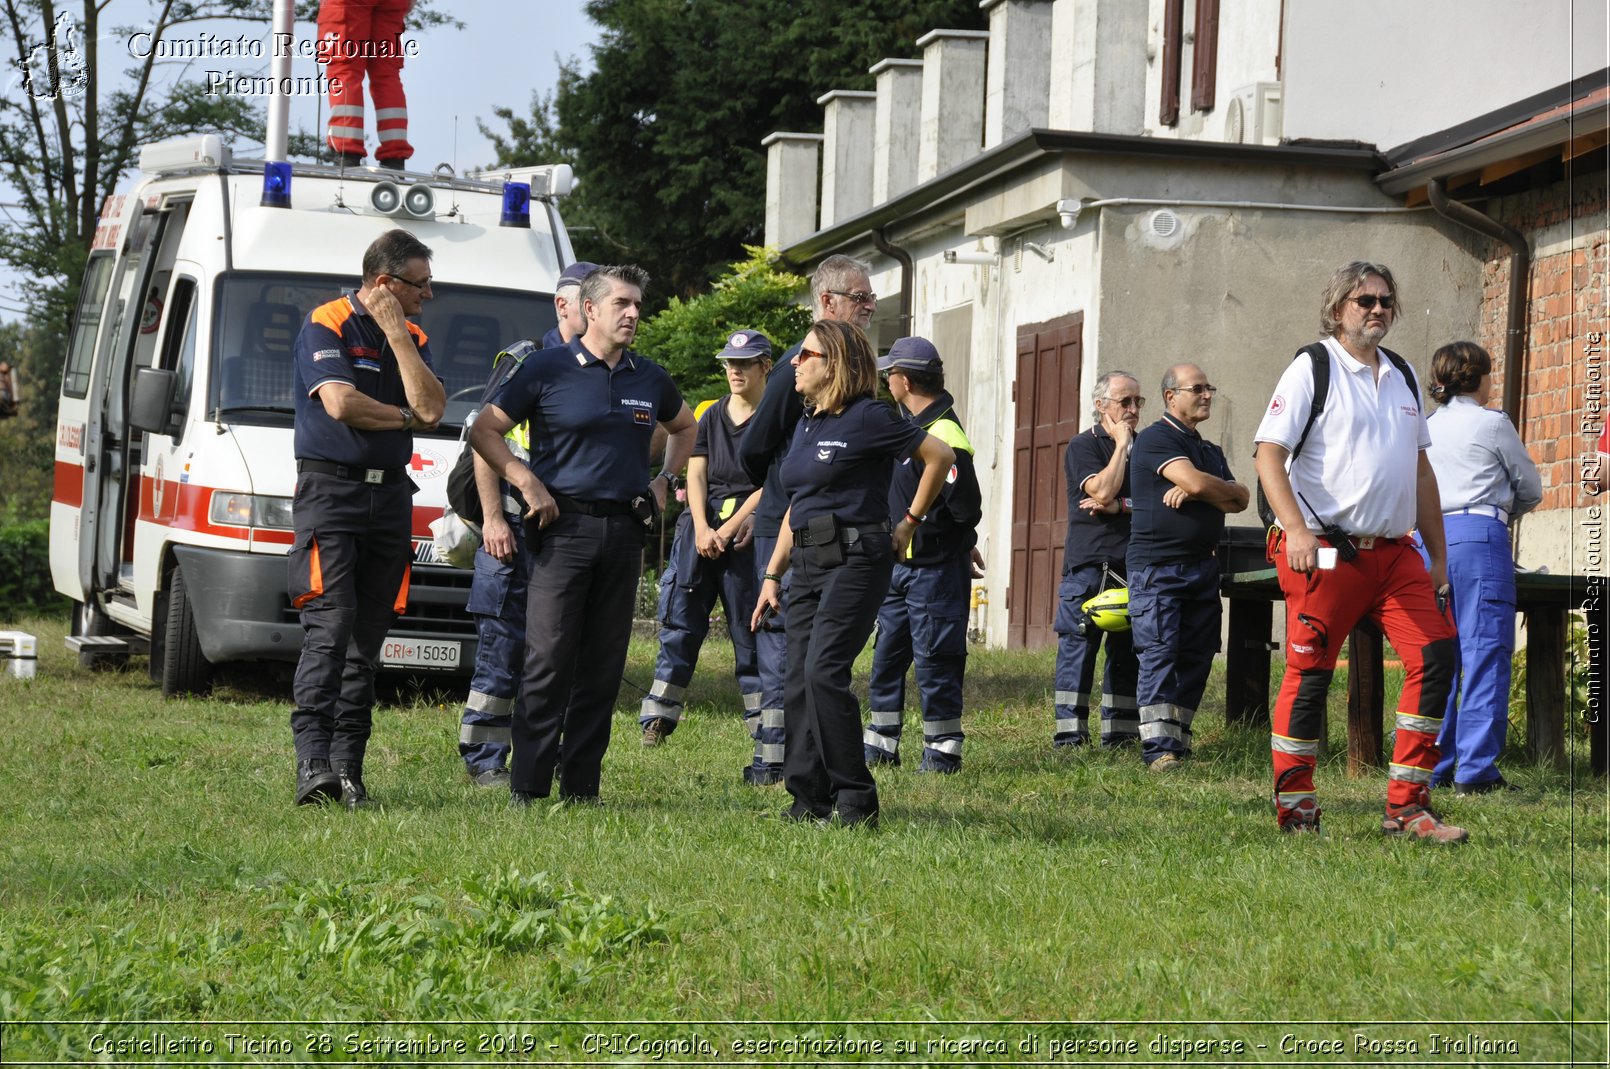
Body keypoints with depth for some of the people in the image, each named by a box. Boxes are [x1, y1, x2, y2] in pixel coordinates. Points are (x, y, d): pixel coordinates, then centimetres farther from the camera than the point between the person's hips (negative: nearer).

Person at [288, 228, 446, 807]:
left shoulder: (413, 339, 14)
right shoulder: (325, 326, -4)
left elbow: (432, 407, -2)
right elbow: (340, 403, -17)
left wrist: (396, 332, -4)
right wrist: (404, 418, -1)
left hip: (391, 495, 6)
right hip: (330, 490, -6)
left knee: (367, 639, 4)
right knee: (329, 628, -16)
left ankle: (347, 768, 5)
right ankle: (312, 761, -22)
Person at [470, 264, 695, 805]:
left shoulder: (651, 379, 12)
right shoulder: (546, 370, -2)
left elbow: (684, 426, 32)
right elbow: (485, 431, 0)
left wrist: (665, 481, 19)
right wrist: (527, 483, -9)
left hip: (625, 531, 5)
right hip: (564, 526, -5)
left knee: (603, 668, 5)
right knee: (549, 661, -9)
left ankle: (581, 788, 11)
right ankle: (527, 789, -6)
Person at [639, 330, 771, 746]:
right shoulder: (711, 417, 14)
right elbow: (695, 474, 7)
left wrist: (728, 530, -14)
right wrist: (702, 528, -8)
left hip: (749, 532, -4)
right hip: (702, 524, 4)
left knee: (750, 631, -2)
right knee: (680, 622, -1)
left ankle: (764, 727, 3)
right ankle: (657, 718, 0)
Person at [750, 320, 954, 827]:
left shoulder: (867, 418, -8)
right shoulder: (807, 423, 16)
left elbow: (940, 455, -3)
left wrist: (910, 523, 2)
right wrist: (772, 575, 18)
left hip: (855, 557, -8)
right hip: (808, 562, 8)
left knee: (823, 672, -17)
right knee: (798, 683, 4)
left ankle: (856, 799, -11)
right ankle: (808, 797, 10)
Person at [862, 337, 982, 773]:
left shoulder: (944, 438, -21)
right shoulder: (909, 423, 9)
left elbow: (966, 510, -24)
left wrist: (918, 522, -9)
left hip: (935, 568, -10)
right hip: (900, 564, 10)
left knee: (935, 661, -3)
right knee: (887, 654, 14)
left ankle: (943, 752, 5)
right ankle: (879, 746, 22)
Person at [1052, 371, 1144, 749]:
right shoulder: (1083, 446, 1)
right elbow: (1103, 491, -15)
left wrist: (1117, 507, -10)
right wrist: (1121, 444, -7)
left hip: (1133, 562, 5)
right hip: (1089, 560, -5)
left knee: (1128, 649, 4)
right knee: (1078, 643, -7)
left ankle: (1119, 731, 9)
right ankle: (1070, 731, -7)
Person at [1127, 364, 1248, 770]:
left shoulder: (1210, 451, 21)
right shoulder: (1155, 439, -4)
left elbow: (1239, 500, 6)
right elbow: (1195, 481, -18)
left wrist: (1194, 494, -11)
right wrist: (1229, 491, 2)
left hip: (1202, 565, 8)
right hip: (1157, 564, -7)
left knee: (1196, 657, 4)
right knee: (1159, 654, -12)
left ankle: (1178, 741, 9)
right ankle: (1158, 749, -17)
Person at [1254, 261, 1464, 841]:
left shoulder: (1402, 375, 18)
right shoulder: (1312, 369, -2)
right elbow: (1269, 455, -10)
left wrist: (1439, 555, 20)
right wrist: (1296, 530, -23)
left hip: (1395, 552, 6)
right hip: (1327, 551, -6)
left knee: (1436, 656, -5)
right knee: (1310, 673, -3)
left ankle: (1406, 808, 0)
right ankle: (1294, 809, 7)